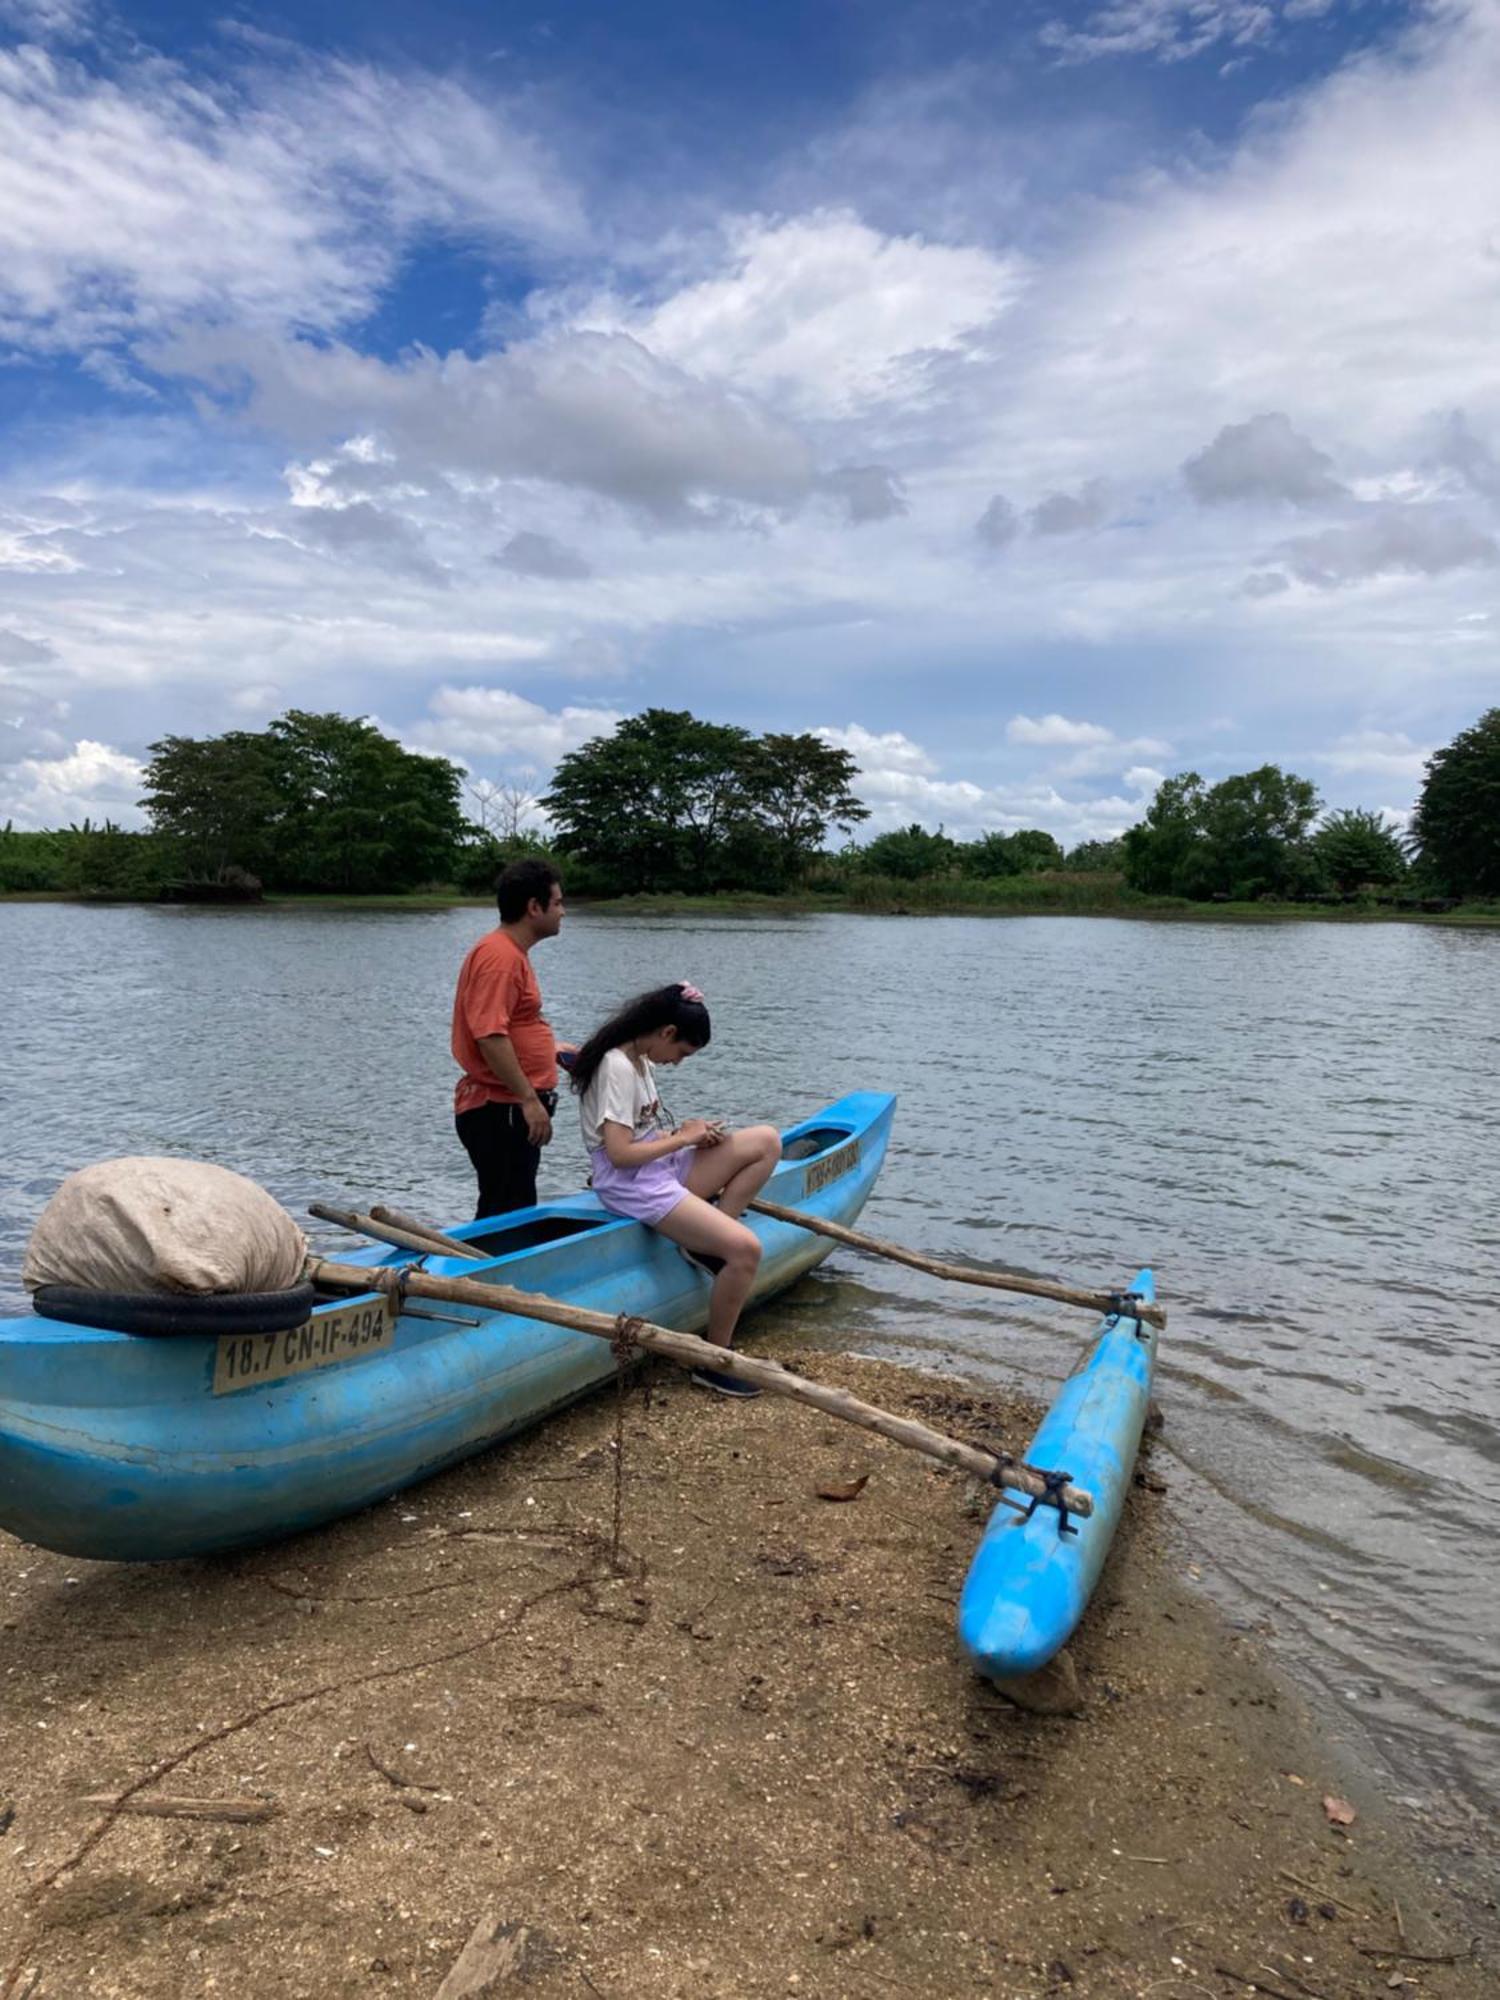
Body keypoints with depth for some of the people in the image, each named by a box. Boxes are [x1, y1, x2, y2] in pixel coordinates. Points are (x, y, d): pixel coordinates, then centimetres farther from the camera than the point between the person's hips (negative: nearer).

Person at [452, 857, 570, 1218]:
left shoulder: (512, 952, 16)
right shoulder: (500, 955, -17)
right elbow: (489, 1035, -26)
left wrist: (552, 1048, 22)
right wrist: (530, 1100, -24)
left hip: (510, 1108, 11)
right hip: (499, 1110, -11)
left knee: (513, 1212, 16)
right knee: (505, 1216, -5)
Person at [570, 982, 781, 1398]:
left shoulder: (639, 1060, 12)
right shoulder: (618, 1068, -18)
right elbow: (620, 1153, -23)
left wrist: (691, 1131, -2)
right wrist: (683, 1138, -12)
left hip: (663, 1169, 10)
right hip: (632, 1185, -10)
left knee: (767, 1141, -2)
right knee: (746, 1249, -22)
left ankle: (708, 1239, -7)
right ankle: (714, 1361, -6)